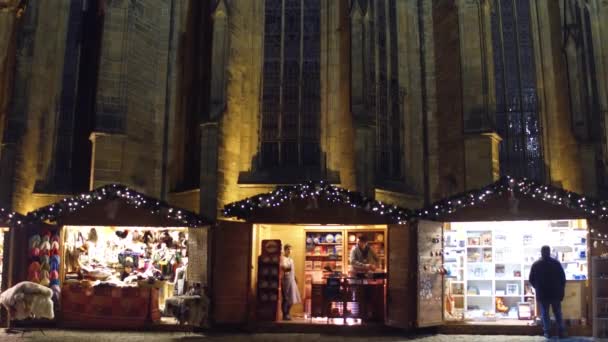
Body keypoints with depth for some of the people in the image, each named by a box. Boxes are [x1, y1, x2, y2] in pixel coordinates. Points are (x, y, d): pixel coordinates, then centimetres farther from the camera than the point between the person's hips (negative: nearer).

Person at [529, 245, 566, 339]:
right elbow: (563, 278, -1)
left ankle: (547, 332, 7)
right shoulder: (556, 263, -4)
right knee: (558, 313, 12)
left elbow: (531, 280, -1)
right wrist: (561, 290, 10)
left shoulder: (536, 265, -5)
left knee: (545, 313, 7)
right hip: (555, 293, 1)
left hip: (542, 293, -1)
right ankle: (561, 331, 12)